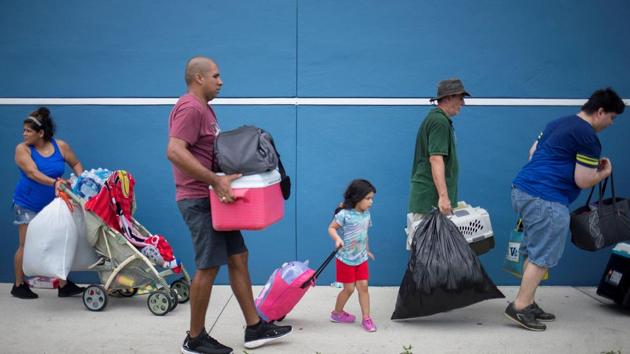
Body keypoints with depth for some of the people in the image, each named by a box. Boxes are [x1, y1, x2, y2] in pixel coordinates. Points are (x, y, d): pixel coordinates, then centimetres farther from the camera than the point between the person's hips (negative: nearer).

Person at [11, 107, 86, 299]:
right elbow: (33, 173, -25)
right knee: (27, 245, 1)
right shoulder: (22, 149, -11)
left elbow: (76, 163, 10)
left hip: (53, 204, 3)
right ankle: (19, 285, 17)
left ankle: (64, 285, 12)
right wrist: (55, 182, -39)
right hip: (28, 205, -3)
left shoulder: (60, 146, -4)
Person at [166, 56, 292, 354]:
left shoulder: (204, 108, 18)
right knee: (208, 267, -4)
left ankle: (255, 328, 19)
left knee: (238, 258, 11)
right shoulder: (190, 108, -15)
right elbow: (175, 151, -28)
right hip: (199, 201, -10)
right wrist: (215, 180, -30)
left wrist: (221, 180, 13)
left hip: (214, 199, 10)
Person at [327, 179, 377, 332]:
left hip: (361, 258, 5)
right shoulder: (344, 214, -19)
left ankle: (366, 318, 8)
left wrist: (367, 250, 24)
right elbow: (331, 228, -14)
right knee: (349, 289, 4)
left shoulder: (366, 214, 2)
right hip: (346, 259, -5)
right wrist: (337, 239, -32)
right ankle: (336, 313, 26)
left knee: (363, 286, 1)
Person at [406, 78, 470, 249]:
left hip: (428, 197, 10)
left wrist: (444, 196, 25)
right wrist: (443, 196, -25)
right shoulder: (439, 121, -12)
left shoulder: (436, 118, 19)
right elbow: (436, 159, -21)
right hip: (431, 199, -10)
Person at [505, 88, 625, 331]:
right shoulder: (588, 138, -11)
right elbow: (583, 181, -11)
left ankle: (527, 303, 20)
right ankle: (520, 307, -2)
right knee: (543, 258, -3)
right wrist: (604, 172, 7)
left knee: (536, 254, 16)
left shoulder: (558, 123, 16)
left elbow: (533, 152, 24)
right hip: (546, 200, -10)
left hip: (522, 189, 10)